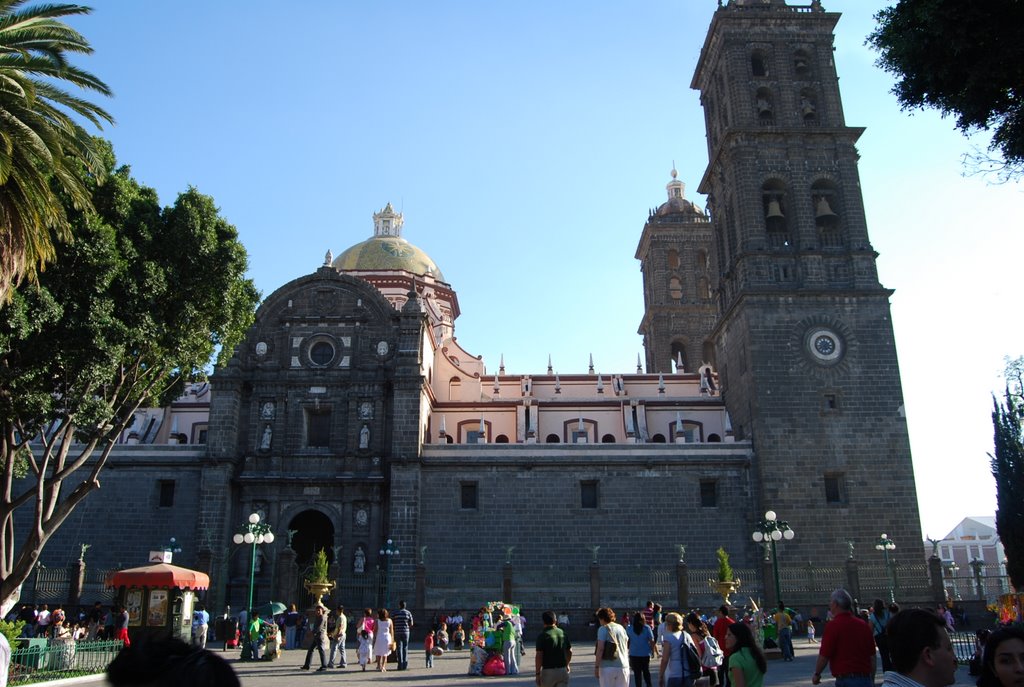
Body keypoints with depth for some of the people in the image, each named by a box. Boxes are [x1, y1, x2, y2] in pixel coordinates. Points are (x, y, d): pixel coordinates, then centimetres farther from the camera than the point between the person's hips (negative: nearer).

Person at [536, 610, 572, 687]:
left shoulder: (542, 636, -11)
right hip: (562, 671, 4)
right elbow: (569, 652, 15)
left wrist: (538, 673, -8)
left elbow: (539, 656, -15)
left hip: (548, 671, -4)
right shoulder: (563, 633, 6)